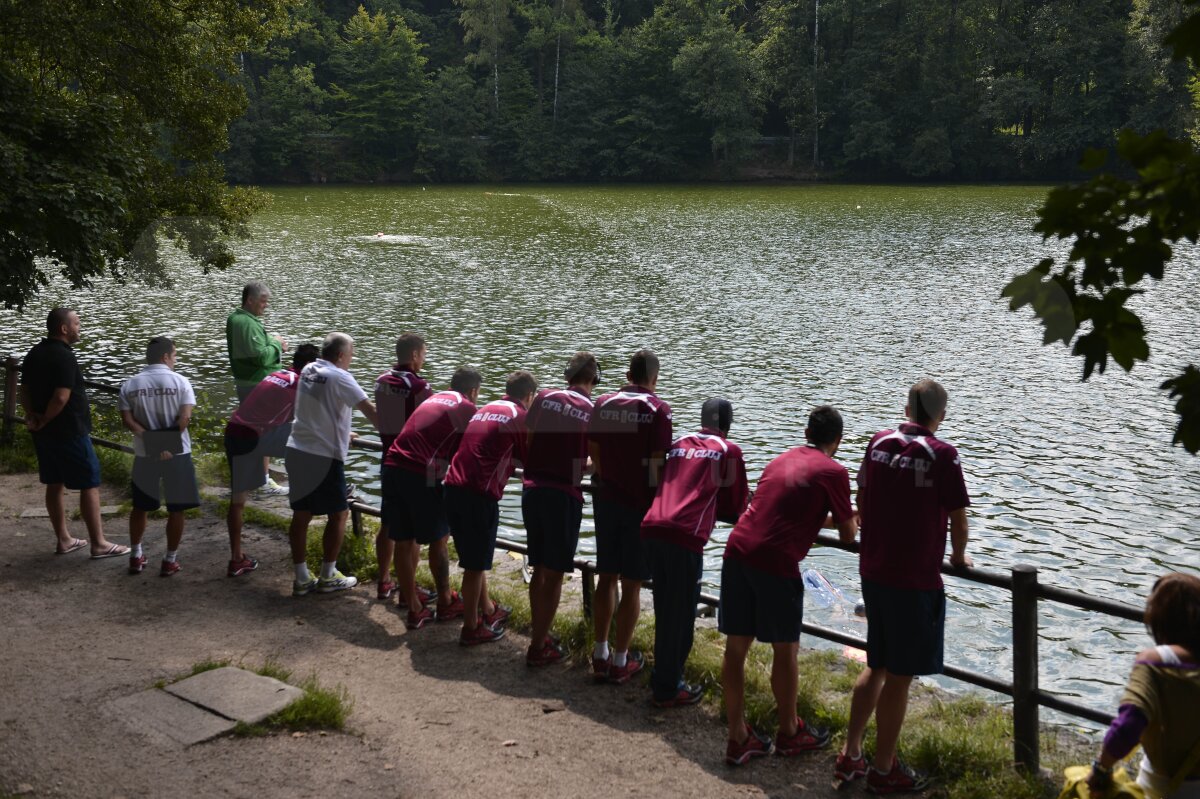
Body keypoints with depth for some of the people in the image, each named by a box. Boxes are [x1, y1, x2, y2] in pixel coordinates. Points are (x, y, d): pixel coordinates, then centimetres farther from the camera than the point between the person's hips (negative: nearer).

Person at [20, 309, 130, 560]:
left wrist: (33, 417, -1)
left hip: (44, 433, 9)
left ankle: (63, 540, 22)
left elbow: (24, 392, 12)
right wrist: (44, 421, -11)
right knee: (90, 485, -2)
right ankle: (99, 544, 0)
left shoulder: (34, 354, 9)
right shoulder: (64, 356, -19)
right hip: (69, 432, -9)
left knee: (54, 484, 15)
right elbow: (61, 398, -26)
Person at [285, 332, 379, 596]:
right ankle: (328, 577, 13)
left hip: (296, 452, 8)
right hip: (324, 456, -7)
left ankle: (301, 579, 15)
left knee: (301, 515, 10)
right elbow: (370, 410, -17)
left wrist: (341, 432, 35)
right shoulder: (339, 377, -11)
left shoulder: (308, 371, 11)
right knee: (338, 515, 7)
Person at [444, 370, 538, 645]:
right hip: (479, 494, -8)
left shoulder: (484, 409, 20)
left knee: (474, 557, 22)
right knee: (476, 564, 3)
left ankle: (487, 610, 38)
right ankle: (471, 628, 12)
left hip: (453, 488, 8)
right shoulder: (520, 417, -2)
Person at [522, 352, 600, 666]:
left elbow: (525, 440, 8)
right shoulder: (594, 412, -1)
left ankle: (539, 636, 25)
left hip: (532, 489, 4)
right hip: (565, 495, -4)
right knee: (554, 574, 5)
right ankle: (539, 648, 8)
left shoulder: (544, 398, 5)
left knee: (539, 569, 16)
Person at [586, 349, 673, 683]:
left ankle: (600, 655, 17)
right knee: (631, 585, 4)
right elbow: (658, 463, -13)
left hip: (606, 500, 4)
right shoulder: (658, 409, -10)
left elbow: (594, 454, 3)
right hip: (641, 503, -4)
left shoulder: (603, 404, 2)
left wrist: (609, 483, 14)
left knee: (606, 578, 14)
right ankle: (620, 662, 9)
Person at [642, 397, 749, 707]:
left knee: (664, 609, 20)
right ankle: (667, 689, 15)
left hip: (651, 528, 6)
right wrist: (715, 510, 33)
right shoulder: (728, 450, 8)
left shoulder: (679, 444, 22)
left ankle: (663, 676, 33)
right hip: (685, 534, -6)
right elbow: (736, 508, 11)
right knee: (680, 613, 6)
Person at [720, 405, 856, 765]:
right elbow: (848, 535, 8)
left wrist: (833, 518, 44)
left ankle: (738, 738, 18)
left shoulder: (782, 459, 23)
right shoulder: (834, 472, 2)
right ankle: (789, 733, 27)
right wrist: (849, 520, 30)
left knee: (736, 647, 11)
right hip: (776, 561, -6)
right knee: (785, 650, 11)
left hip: (737, 550, 6)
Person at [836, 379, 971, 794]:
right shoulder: (942, 455, -13)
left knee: (877, 666, 20)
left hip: (872, 570, 6)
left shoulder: (878, 443, 3)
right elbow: (958, 522, -10)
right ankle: (883, 770, 16)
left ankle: (849, 755, 25)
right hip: (915, 578, -6)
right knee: (899, 675, 6)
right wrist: (958, 557, 10)